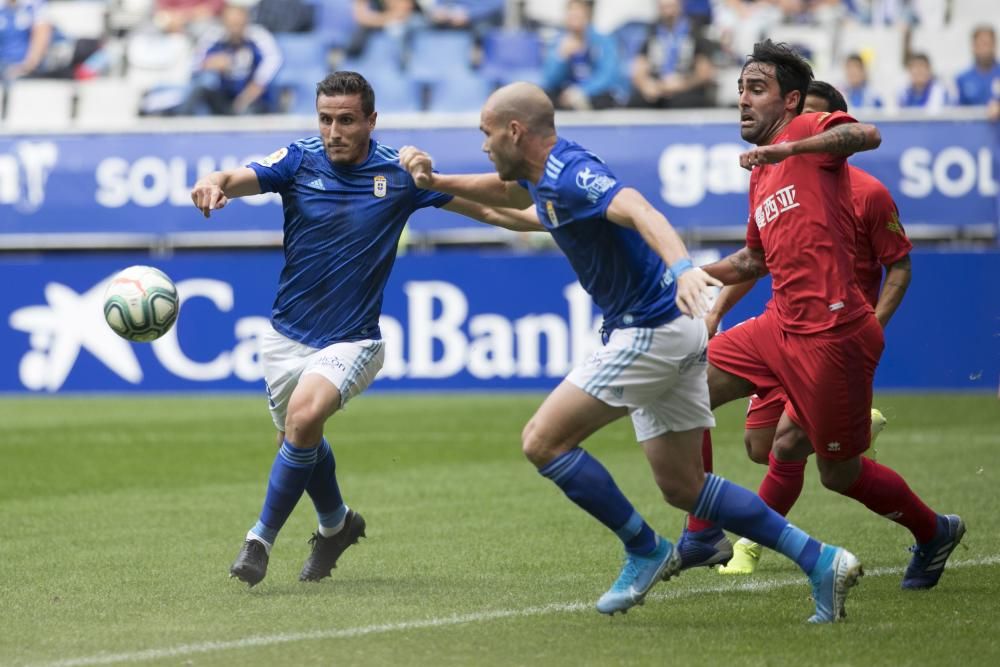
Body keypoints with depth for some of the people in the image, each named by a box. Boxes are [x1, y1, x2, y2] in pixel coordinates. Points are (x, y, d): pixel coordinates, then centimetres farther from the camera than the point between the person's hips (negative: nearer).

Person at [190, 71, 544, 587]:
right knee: (300, 441, 18)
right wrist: (215, 184, -49)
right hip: (288, 336, 3)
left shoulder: (399, 173, -7)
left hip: (351, 341, -3)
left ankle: (262, 539, -16)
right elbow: (242, 178, -24)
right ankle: (336, 523, 48)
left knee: (304, 416, -28)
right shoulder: (299, 161, -6)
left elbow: (486, 207, 2)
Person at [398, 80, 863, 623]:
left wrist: (682, 267, -56)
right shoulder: (544, 173, 12)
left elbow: (639, 210, -37)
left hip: (652, 330, -10)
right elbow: (509, 194, 37)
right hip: (671, 333, 10)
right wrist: (435, 182, 25)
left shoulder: (571, 174, -19)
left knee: (542, 441, -8)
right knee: (682, 487, 10)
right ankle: (819, 561, 6)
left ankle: (645, 550, 3)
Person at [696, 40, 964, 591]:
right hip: (781, 325, 9)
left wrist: (788, 149, -38)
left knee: (840, 474, 3)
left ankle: (933, 532, 29)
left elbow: (868, 135, -29)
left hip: (830, 334, -9)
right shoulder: (762, 172, 18)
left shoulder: (809, 131, -6)